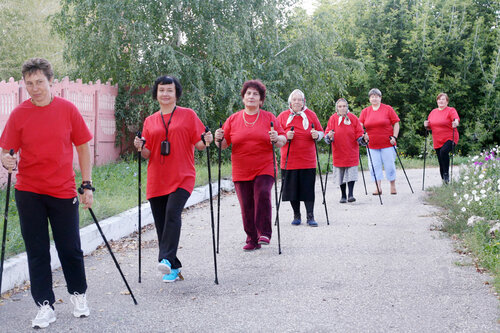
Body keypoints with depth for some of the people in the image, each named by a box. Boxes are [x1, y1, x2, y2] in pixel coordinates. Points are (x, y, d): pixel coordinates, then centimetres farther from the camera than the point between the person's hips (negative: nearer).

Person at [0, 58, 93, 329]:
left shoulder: (68, 110, -3)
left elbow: (82, 147, 4)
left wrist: (87, 185, 1)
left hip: (63, 192, 0)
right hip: (29, 193, 0)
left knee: (71, 248, 7)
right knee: (37, 251, 4)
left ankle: (79, 295, 30)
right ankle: (45, 306, 15)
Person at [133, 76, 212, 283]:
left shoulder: (188, 115, 7)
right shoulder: (149, 121, 14)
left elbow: (198, 144, 5)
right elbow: (147, 154, 13)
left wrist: (206, 142, -16)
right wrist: (141, 148, -8)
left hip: (182, 177, -3)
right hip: (157, 180, 4)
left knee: (173, 213, -24)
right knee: (160, 222, 3)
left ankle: (166, 259, -29)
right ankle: (173, 268, 12)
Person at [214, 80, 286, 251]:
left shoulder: (269, 117, 7)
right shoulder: (233, 119, 9)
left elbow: (282, 140, 7)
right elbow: (223, 144, 10)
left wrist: (277, 139, -15)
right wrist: (218, 139, -12)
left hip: (264, 169, -2)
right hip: (241, 171, 2)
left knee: (263, 195, -23)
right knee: (246, 206, 2)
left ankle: (264, 233, -12)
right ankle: (252, 240, 12)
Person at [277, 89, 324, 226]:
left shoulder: (311, 115, 7)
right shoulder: (283, 116, 5)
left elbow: (321, 132, 12)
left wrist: (317, 135, -10)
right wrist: (286, 136, -14)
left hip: (308, 160, 0)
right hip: (289, 160, 0)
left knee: (308, 188, -2)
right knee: (292, 188, 5)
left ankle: (310, 216, 4)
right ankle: (296, 215, 19)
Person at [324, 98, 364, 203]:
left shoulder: (353, 118, -1)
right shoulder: (333, 118, -1)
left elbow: (359, 134, 1)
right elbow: (327, 134, -4)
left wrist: (362, 138, -19)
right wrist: (329, 136, -26)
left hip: (351, 151, -1)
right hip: (338, 152, 1)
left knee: (351, 173, -8)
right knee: (341, 174, 7)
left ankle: (351, 194, -7)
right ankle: (343, 195, 17)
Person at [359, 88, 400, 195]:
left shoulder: (388, 109, 2)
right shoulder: (365, 111, 8)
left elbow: (396, 124, 2)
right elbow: (360, 126, 5)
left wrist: (394, 137, -8)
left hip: (387, 144, -2)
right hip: (372, 145, 2)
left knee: (390, 165, 0)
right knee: (374, 166, -1)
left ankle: (393, 187, 13)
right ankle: (378, 188, 4)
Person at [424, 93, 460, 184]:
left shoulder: (451, 110, -1)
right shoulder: (433, 112, 15)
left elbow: (456, 118, -17)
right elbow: (430, 126, 21)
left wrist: (455, 123, -40)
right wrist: (427, 125, -1)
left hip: (449, 139, -6)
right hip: (437, 141, 6)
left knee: (444, 151, -33)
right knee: (441, 162, 7)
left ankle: (446, 174, -22)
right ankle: (444, 181, 19)